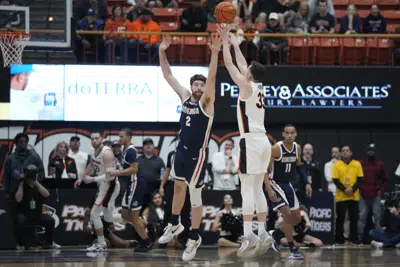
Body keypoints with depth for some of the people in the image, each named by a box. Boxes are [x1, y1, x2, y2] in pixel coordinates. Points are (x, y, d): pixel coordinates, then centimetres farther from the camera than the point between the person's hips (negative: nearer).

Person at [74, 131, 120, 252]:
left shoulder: (106, 153, -23)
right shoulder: (94, 152, 5)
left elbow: (111, 176, -28)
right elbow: (92, 165, 27)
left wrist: (93, 179, -29)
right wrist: (81, 178, 31)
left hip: (110, 185, -9)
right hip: (104, 186, 9)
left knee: (94, 214, -9)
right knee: (107, 215, 17)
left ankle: (101, 244, -5)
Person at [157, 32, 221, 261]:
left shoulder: (206, 103, -15)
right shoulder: (185, 96, 0)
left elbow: (212, 78, -31)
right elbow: (168, 75, 1)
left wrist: (215, 53, -44)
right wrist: (162, 52, -11)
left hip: (198, 155, -6)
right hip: (181, 151, 6)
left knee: (195, 195, -1)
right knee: (178, 187, 22)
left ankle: (194, 238, 12)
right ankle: (175, 225, 42)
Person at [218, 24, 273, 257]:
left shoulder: (247, 86, -8)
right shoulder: (260, 87, 12)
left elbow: (229, 64, -6)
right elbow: (243, 65, 26)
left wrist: (225, 42, 4)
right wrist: (235, 44, 33)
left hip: (251, 141, -8)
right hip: (263, 141, 8)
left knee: (247, 188, -10)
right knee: (257, 188, 12)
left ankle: (249, 234, -16)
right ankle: (263, 233, 10)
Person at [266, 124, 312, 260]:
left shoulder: (297, 147, -1)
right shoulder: (276, 148, -21)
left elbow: (299, 166, 15)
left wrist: (307, 183, 6)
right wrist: (269, 189, -28)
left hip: (287, 184, 7)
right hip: (275, 183, -7)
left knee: (297, 218, 9)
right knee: (287, 213, -20)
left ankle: (276, 234, 30)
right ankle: (293, 249, -14)